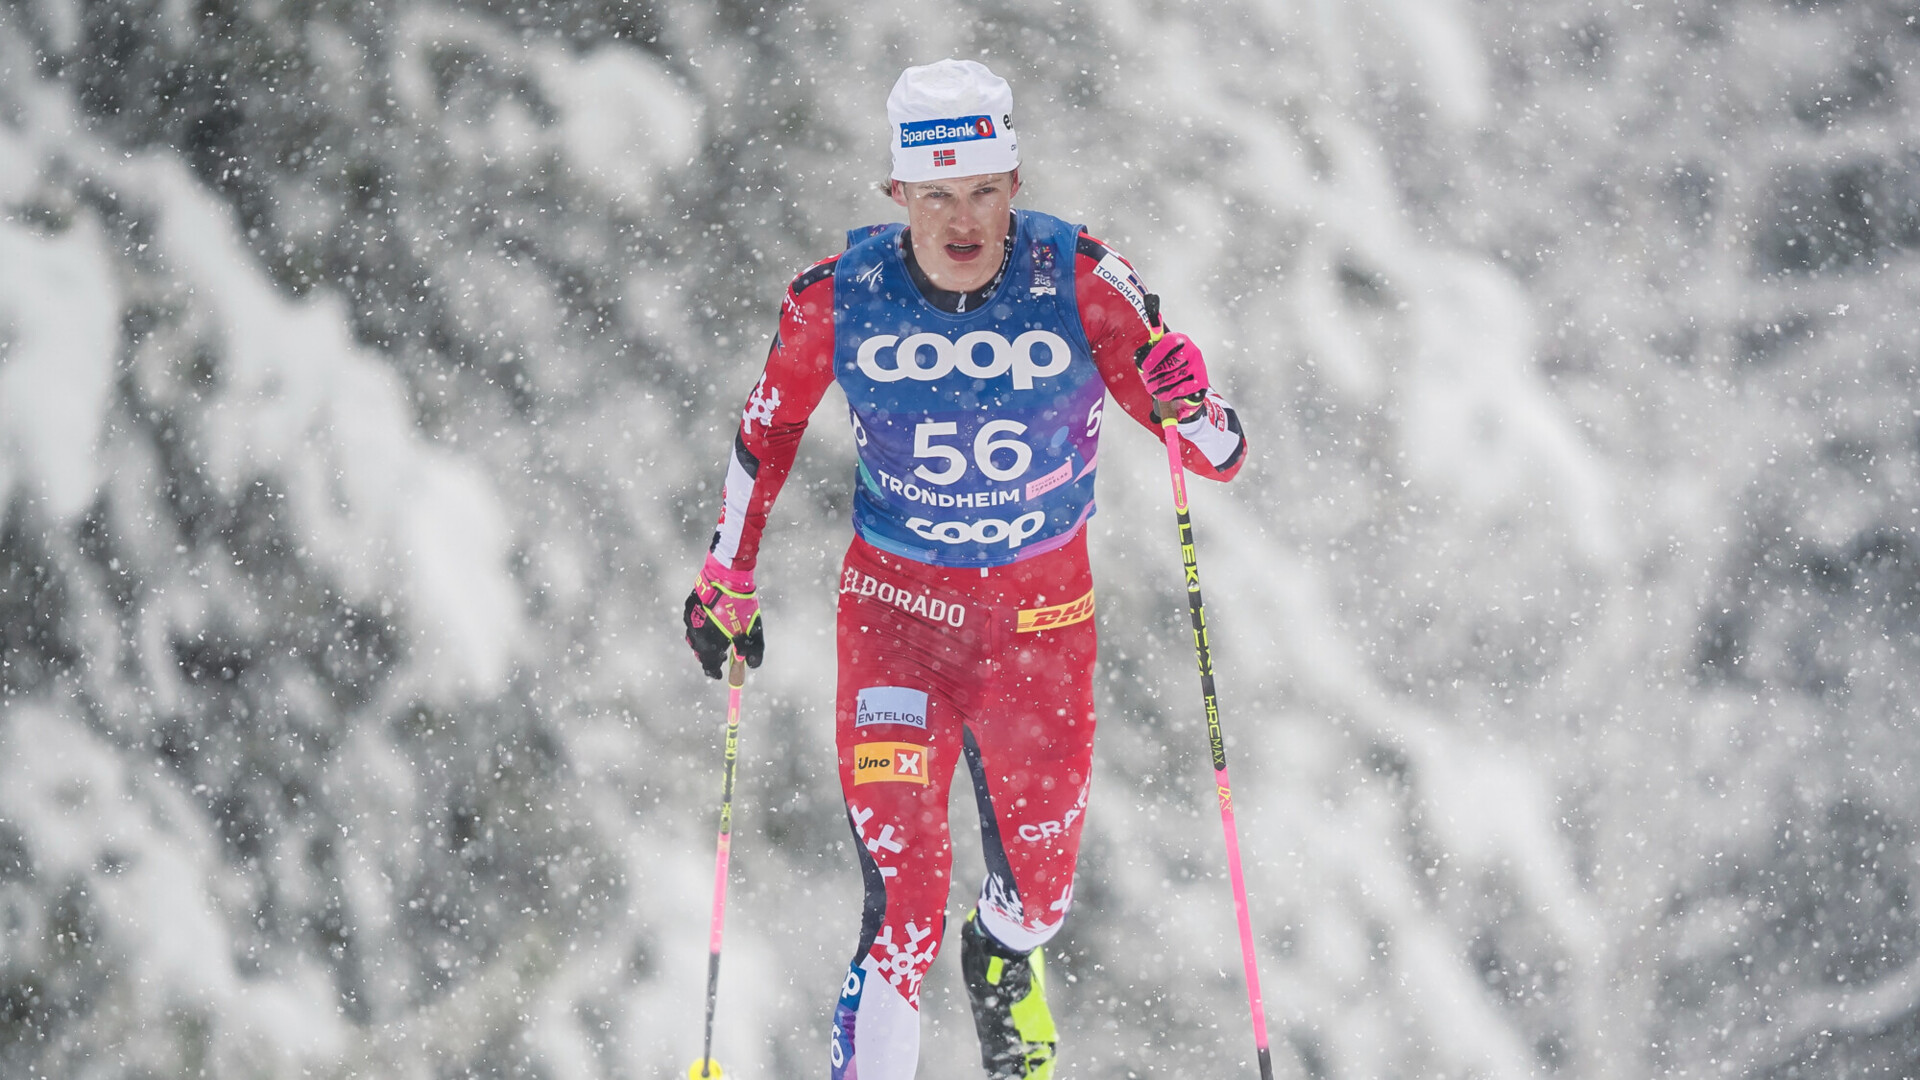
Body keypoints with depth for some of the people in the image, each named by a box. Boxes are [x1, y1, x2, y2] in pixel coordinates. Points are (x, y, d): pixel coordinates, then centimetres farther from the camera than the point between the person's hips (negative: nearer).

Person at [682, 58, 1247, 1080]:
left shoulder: (1082, 283, -19)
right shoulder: (836, 297, -17)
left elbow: (1219, 456, -16)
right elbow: (767, 430, 4)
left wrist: (1192, 410, -39)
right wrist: (726, 582, 8)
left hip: (1042, 610, 1)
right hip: (894, 602, -1)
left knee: (1040, 881, 17)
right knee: (903, 899, -12)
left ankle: (1006, 959, 54)